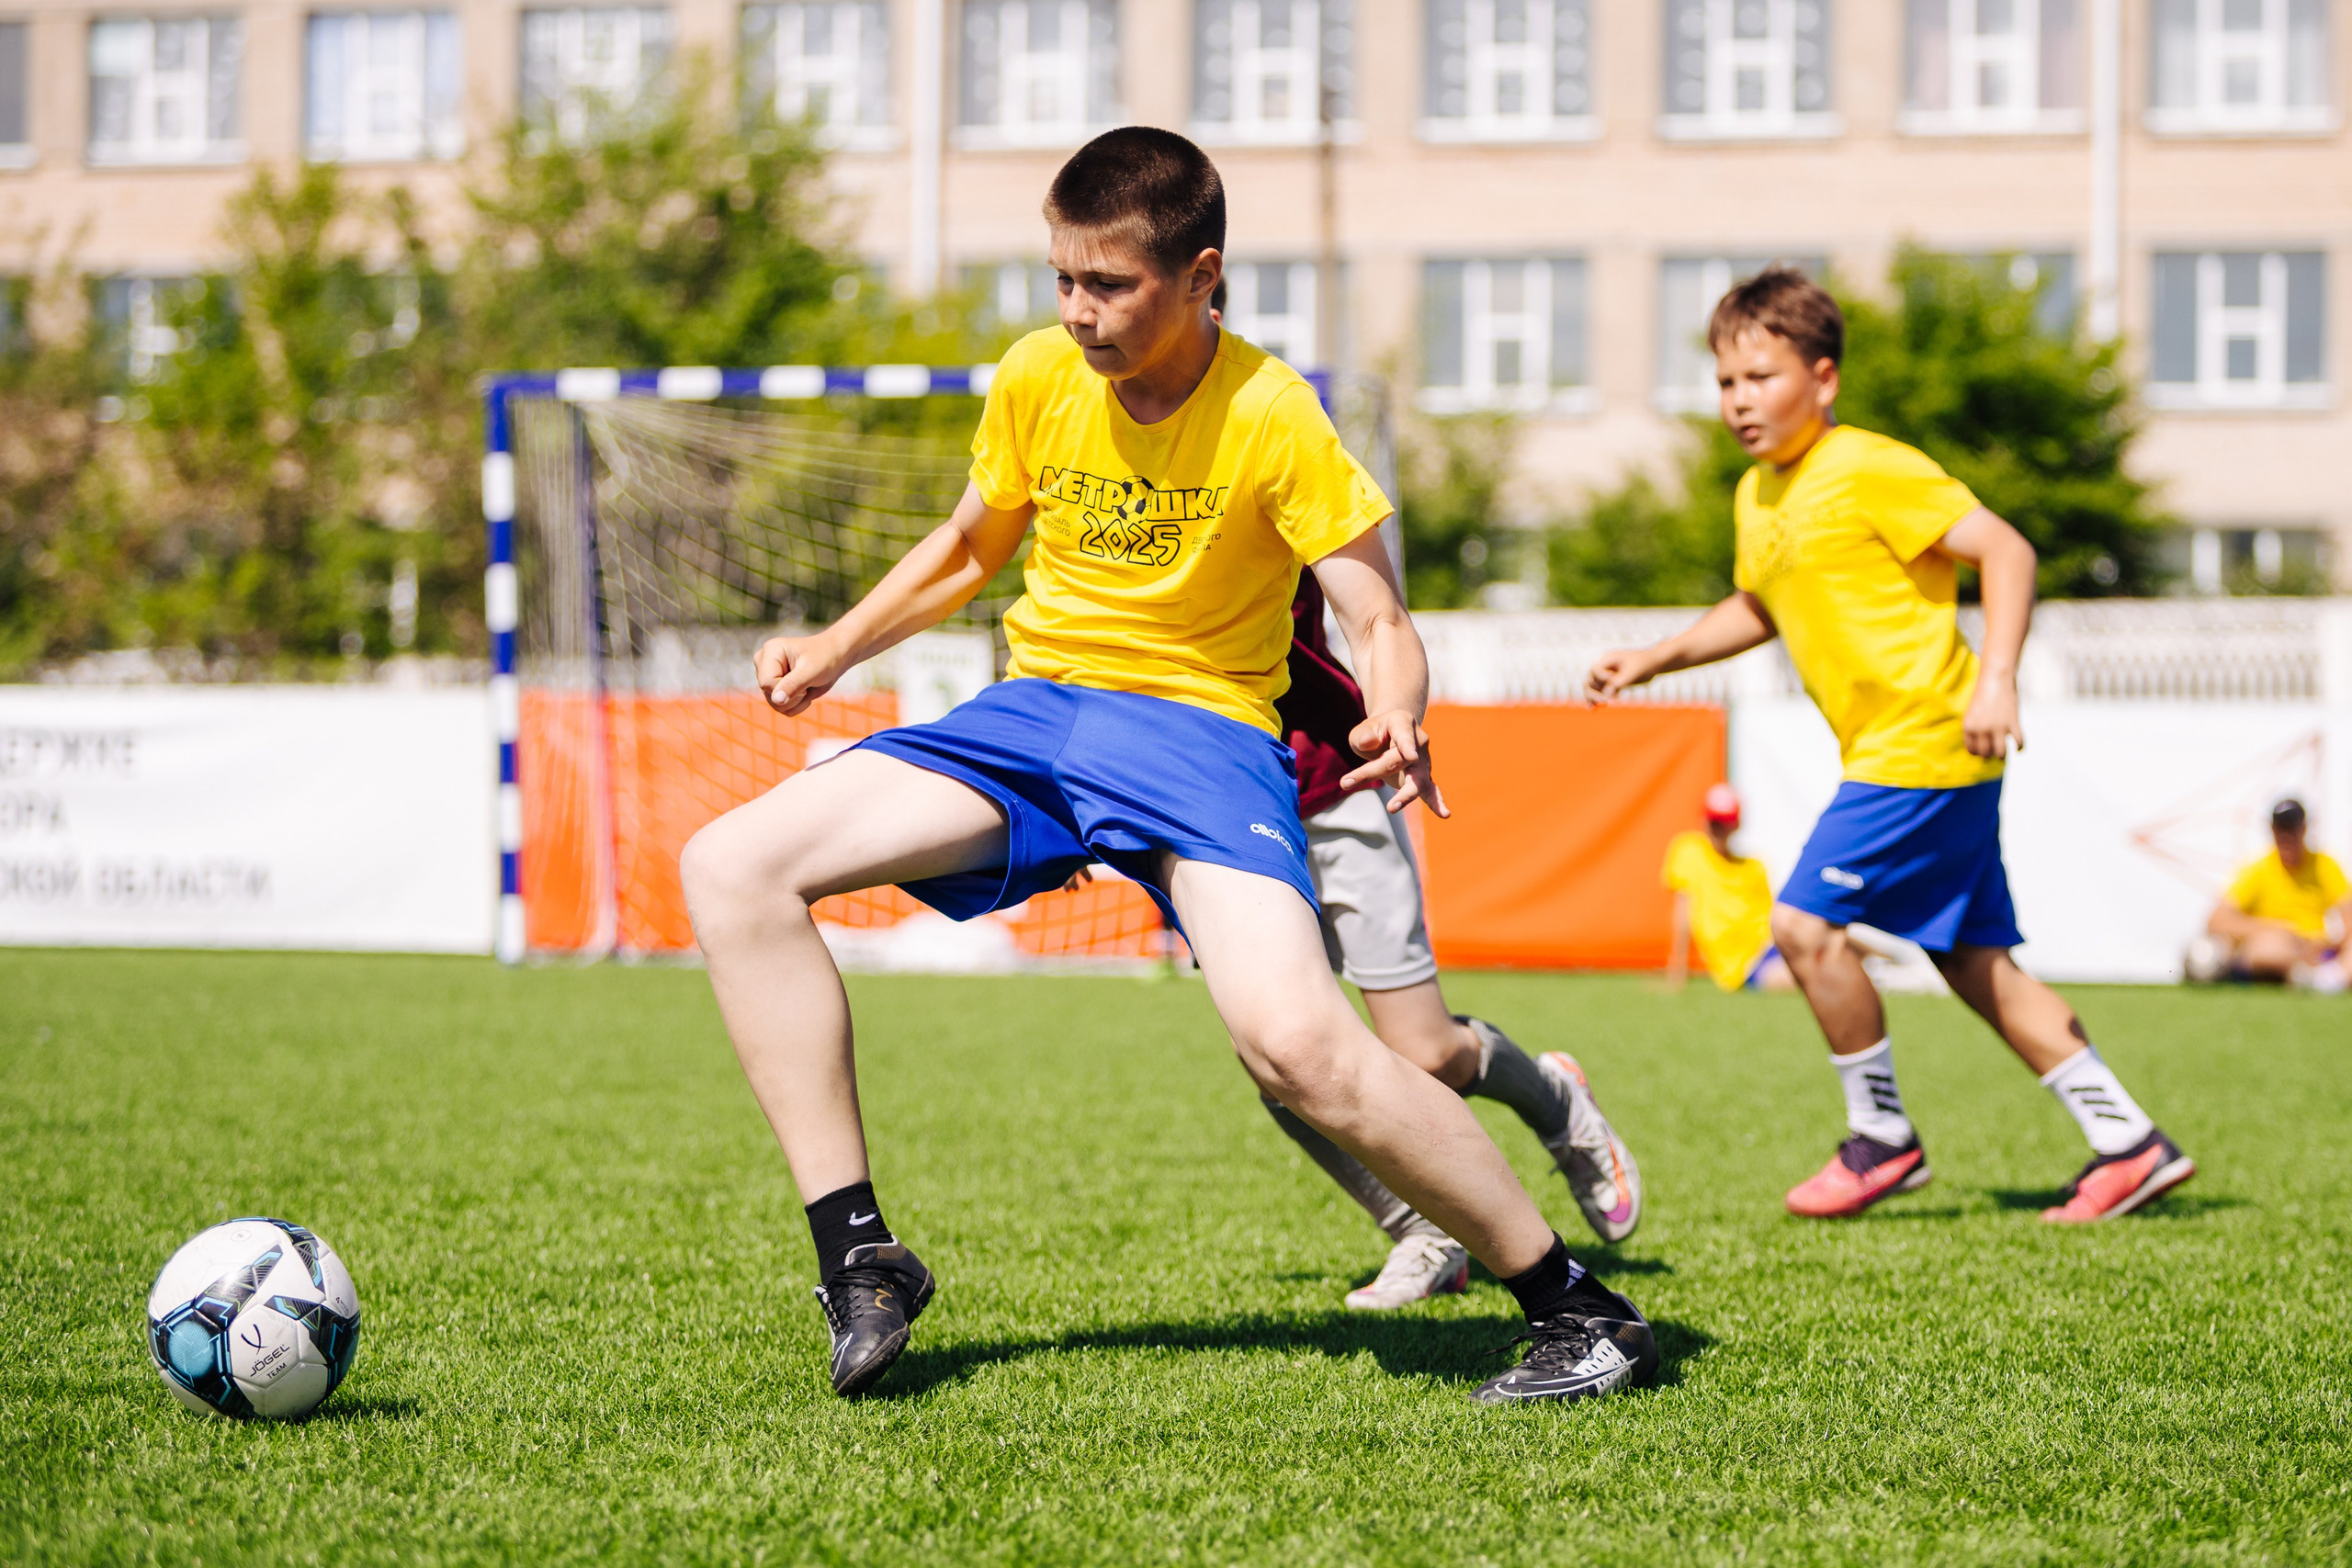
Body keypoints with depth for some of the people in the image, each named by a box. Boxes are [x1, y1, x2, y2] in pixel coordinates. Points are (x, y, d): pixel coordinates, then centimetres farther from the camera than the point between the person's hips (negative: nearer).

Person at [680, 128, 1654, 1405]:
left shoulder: (1270, 417, -13)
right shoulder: (1037, 382, -1)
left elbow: (1379, 623, -12)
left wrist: (1395, 722, -34)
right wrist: (835, 650, 7)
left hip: (1200, 730, -5)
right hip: (1031, 714, 5)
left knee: (1298, 1040, -30)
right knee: (731, 869, -13)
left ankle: (1575, 1307, -12)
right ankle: (860, 1259, -9)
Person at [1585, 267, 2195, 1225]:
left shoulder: (1870, 471, -13)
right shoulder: (1757, 497, 14)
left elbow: (2005, 550, -16)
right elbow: (1758, 607, 32)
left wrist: (1995, 678, -25)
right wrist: (1652, 661, 25)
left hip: (1926, 743, -9)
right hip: (1891, 752, 9)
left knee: (1806, 922, -12)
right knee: (1974, 961, 9)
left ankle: (1883, 1137, 2)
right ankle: (2128, 1141, 13)